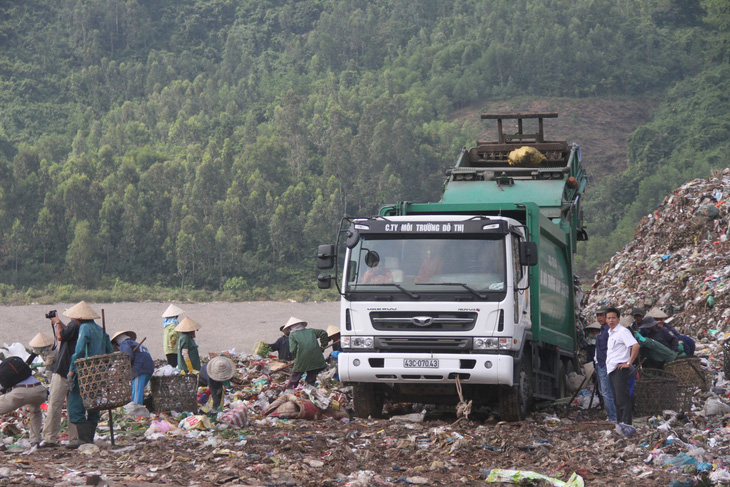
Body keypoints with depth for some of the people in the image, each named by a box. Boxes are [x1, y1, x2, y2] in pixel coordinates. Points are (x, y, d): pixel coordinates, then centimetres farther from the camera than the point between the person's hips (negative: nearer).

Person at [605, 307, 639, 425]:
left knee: (622, 398, -13)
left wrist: (629, 363, -20)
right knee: (616, 398, 11)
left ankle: (626, 423, -16)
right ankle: (619, 421, 15)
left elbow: (635, 346, -21)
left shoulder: (623, 331, -10)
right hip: (611, 370, 9)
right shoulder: (610, 333, 18)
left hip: (620, 368, -9)